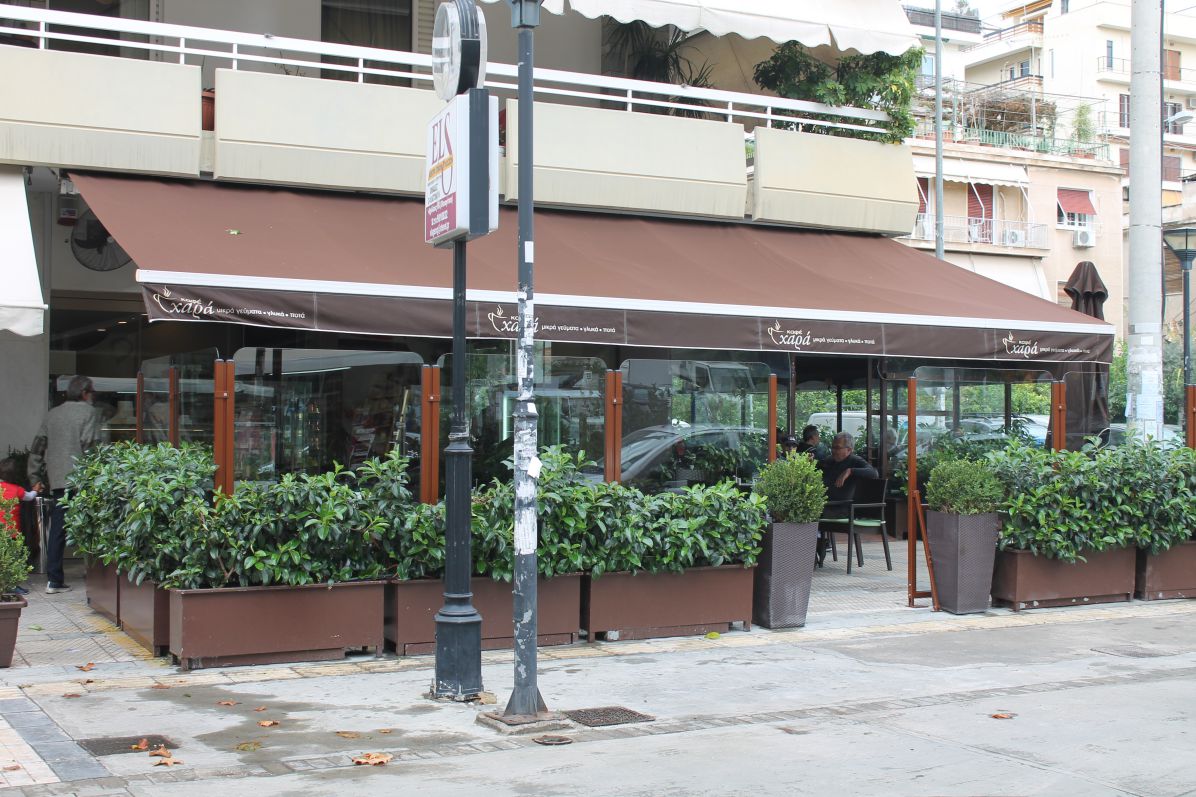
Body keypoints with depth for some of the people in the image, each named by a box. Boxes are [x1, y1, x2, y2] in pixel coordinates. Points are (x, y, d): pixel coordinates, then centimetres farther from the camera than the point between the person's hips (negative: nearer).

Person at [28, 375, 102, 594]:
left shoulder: (52, 414, 16)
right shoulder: (88, 412, -2)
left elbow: (38, 446, 15)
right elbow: (91, 445, -12)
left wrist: (35, 476, 19)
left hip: (56, 479, 6)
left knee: (57, 529, 7)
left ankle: (54, 580, 5)